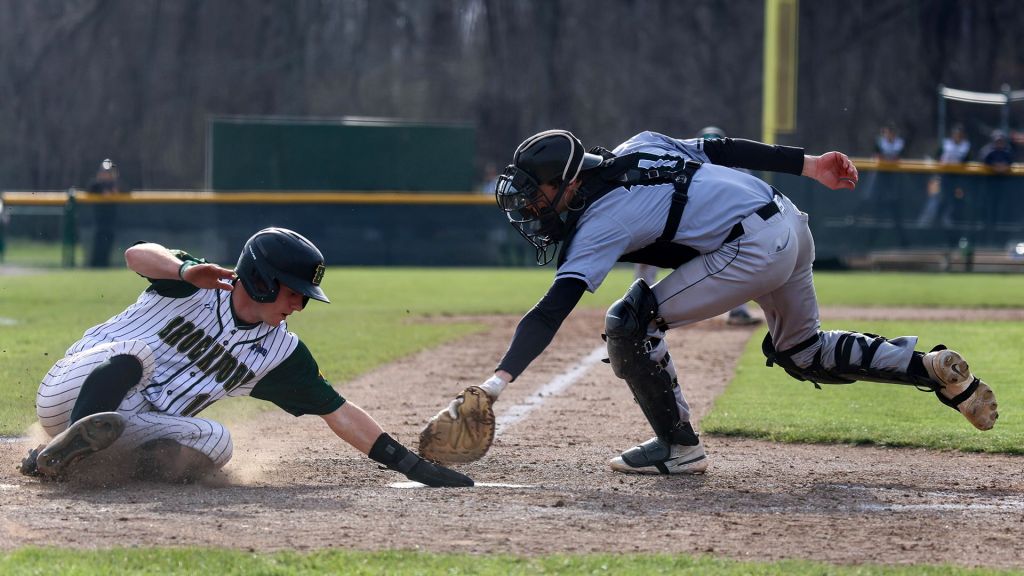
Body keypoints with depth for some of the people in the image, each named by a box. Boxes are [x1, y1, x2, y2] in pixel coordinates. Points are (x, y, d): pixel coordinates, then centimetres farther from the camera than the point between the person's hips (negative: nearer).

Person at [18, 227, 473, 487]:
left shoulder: (280, 353, 2)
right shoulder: (198, 287, -12)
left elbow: (338, 412, 1)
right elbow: (138, 255, -30)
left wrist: (412, 465, -6)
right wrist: (187, 271, -51)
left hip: (131, 424, 4)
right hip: (70, 391, -4)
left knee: (215, 441, -22)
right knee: (132, 354, -35)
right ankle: (57, 453, -41)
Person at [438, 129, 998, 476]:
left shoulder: (599, 221, -11)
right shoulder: (635, 148, 12)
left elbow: (551, 312, -20)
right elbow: (724, 149, 15)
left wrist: (497, 381, -26)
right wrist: (809, 165, 20)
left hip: (752, 250, -10)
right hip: (791, 223, 10)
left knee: (631, 323, -6)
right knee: (801, 351, 28)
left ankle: (679, 447, 2)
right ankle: (932, 367, 20)